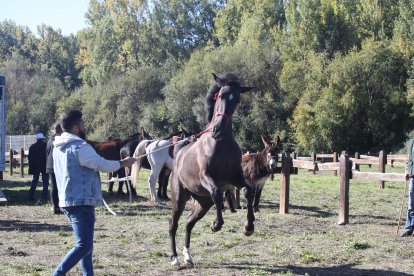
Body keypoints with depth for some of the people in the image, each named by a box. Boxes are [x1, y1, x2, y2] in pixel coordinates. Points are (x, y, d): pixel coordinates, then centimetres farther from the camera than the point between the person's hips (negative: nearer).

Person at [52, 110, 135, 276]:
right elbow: (103, 165, -11)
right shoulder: (80, 147, -17)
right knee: (84, 245, -10)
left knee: (85, 243, 16)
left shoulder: (58, 147, 11)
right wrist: (122, 163, 7)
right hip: (81, 202, -10)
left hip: (67, 201, 10)